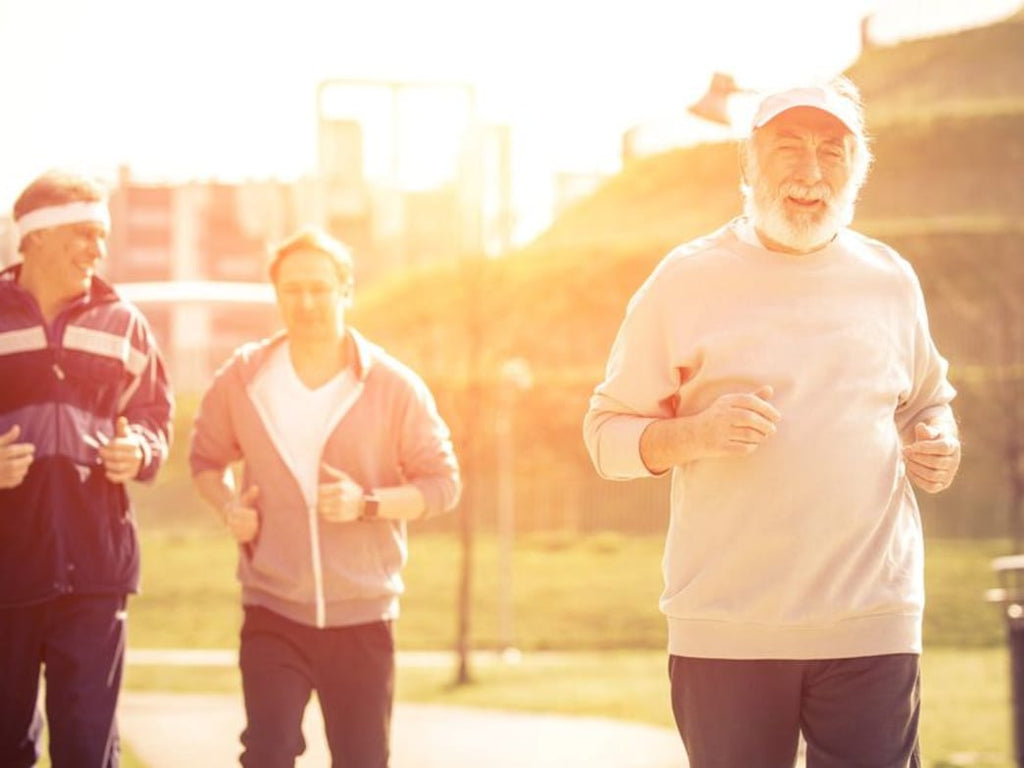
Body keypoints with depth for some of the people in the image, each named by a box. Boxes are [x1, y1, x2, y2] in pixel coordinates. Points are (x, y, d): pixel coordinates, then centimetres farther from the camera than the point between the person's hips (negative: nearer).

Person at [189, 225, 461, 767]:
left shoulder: (394, 386, -4)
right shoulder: (242, 378, 0)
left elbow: (441, 482, -1)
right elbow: (206, 456, 15)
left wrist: (368, 503, -18)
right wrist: (228, 505, -6)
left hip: (362, 615, 0)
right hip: (272, 608, 0)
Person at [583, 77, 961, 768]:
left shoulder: (890, 279, 11)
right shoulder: (686, 280, 2)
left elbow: (929, 400, 26)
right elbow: (607, 433, 3)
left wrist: (940, 447, 3)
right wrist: (695, 434, -17)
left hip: (872, 625, 2)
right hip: (727, 628, -2)